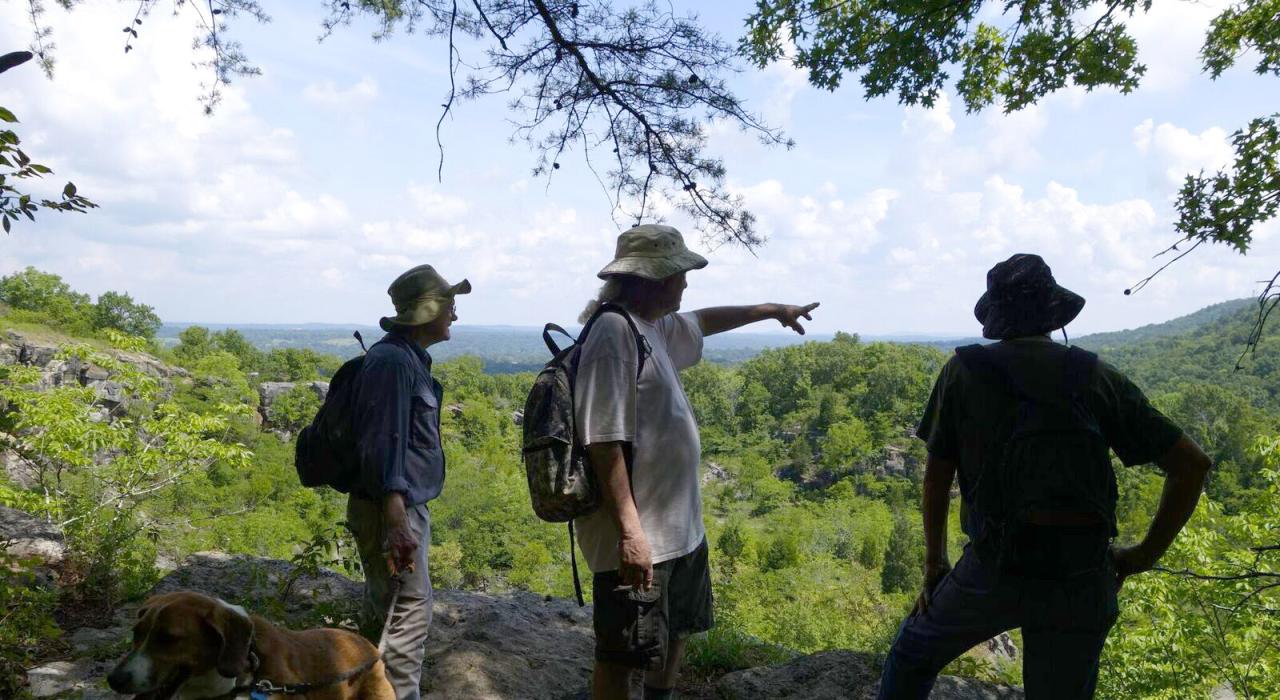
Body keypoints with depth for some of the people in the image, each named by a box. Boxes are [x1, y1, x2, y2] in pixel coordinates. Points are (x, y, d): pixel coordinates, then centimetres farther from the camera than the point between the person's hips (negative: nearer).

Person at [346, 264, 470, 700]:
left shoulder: (408, 358, 13)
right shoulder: (394, 360, -18)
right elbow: (384, 447, -25)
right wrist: (398, 525, -28)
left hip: (404, 505, 10)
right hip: (392, 509, -10)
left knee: (383, 611, 19)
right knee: (409, 612, -4)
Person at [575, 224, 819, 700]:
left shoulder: (655, 327, 8)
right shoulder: (614, 332, -21)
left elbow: (704, 322, 31)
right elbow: (604, 441, -26)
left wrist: (772, 311, 39)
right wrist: (629, 533, -28)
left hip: (679, 527, 10)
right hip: (638, 536, -10)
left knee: (676, 632, 25)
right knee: (621, 656, 5)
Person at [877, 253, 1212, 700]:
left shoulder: (964, 371, 3)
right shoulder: (1100, 378, 8)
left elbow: (937, 474, 5)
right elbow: (1193, 464, 7)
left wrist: (934, 562, 15)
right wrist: (1147, 553, 14)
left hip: (995, 568, -2)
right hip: (1082, 579, 2)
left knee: (915, 651, 25)